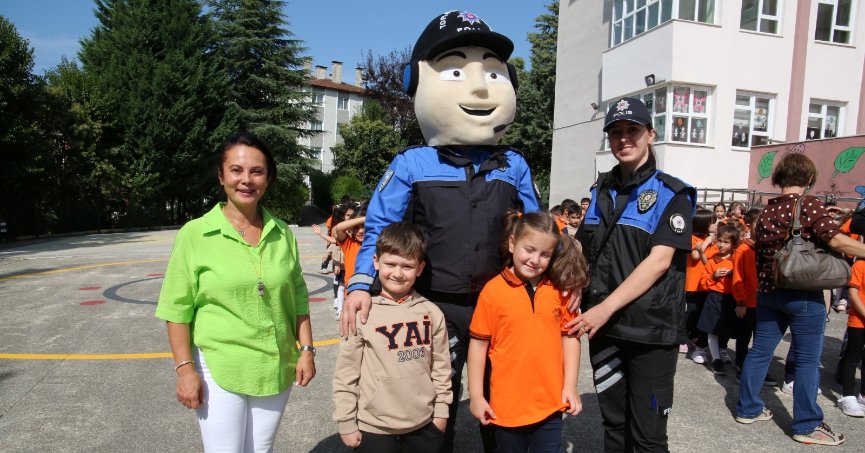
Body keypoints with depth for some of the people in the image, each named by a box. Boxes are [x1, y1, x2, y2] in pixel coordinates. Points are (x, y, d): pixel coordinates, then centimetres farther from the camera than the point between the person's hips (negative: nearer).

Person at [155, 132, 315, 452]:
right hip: (219, 370, -3)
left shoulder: (282, 233, 1)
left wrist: (306, 349, 4)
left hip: (276, 369, 4)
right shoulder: (195, 234, -9)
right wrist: (185, 368, -9)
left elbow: (298, 298, 7)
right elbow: (178, 309, -6)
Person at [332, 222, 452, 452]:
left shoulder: (431, 312, -5)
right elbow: (345, 373, -8)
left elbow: (441, 366, 4)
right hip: (374, 427, -2)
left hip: (424, 424, 3)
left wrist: (441, 410, 7)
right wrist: (346, 422, -4)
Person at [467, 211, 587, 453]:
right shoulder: (493, 290, -11)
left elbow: (569, 336, 6)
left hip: (550, 403, 2)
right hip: (507, 405, -2)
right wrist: (476, 396, -5)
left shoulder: (558, 289, -2)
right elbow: (478, 343, -6)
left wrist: (570, 386, 2)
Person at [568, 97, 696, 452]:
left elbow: (659, 260, -15)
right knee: (613, 423, 17)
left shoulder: (671, 193, -5)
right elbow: (579, 250, 15)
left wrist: (606, 307, -21)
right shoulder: (601, 191, 11)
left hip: (651, 329, -4)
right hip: (603, 326, 5)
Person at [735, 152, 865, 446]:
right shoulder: (809, 205, -10)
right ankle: (806, 426, 13)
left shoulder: (766, 211, 9)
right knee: (807, 359, 4)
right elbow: (836, 241, -21)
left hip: (767, 292, 6)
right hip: (803, 294, -6)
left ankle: (747, 408, 22)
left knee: (760, 351, 13)